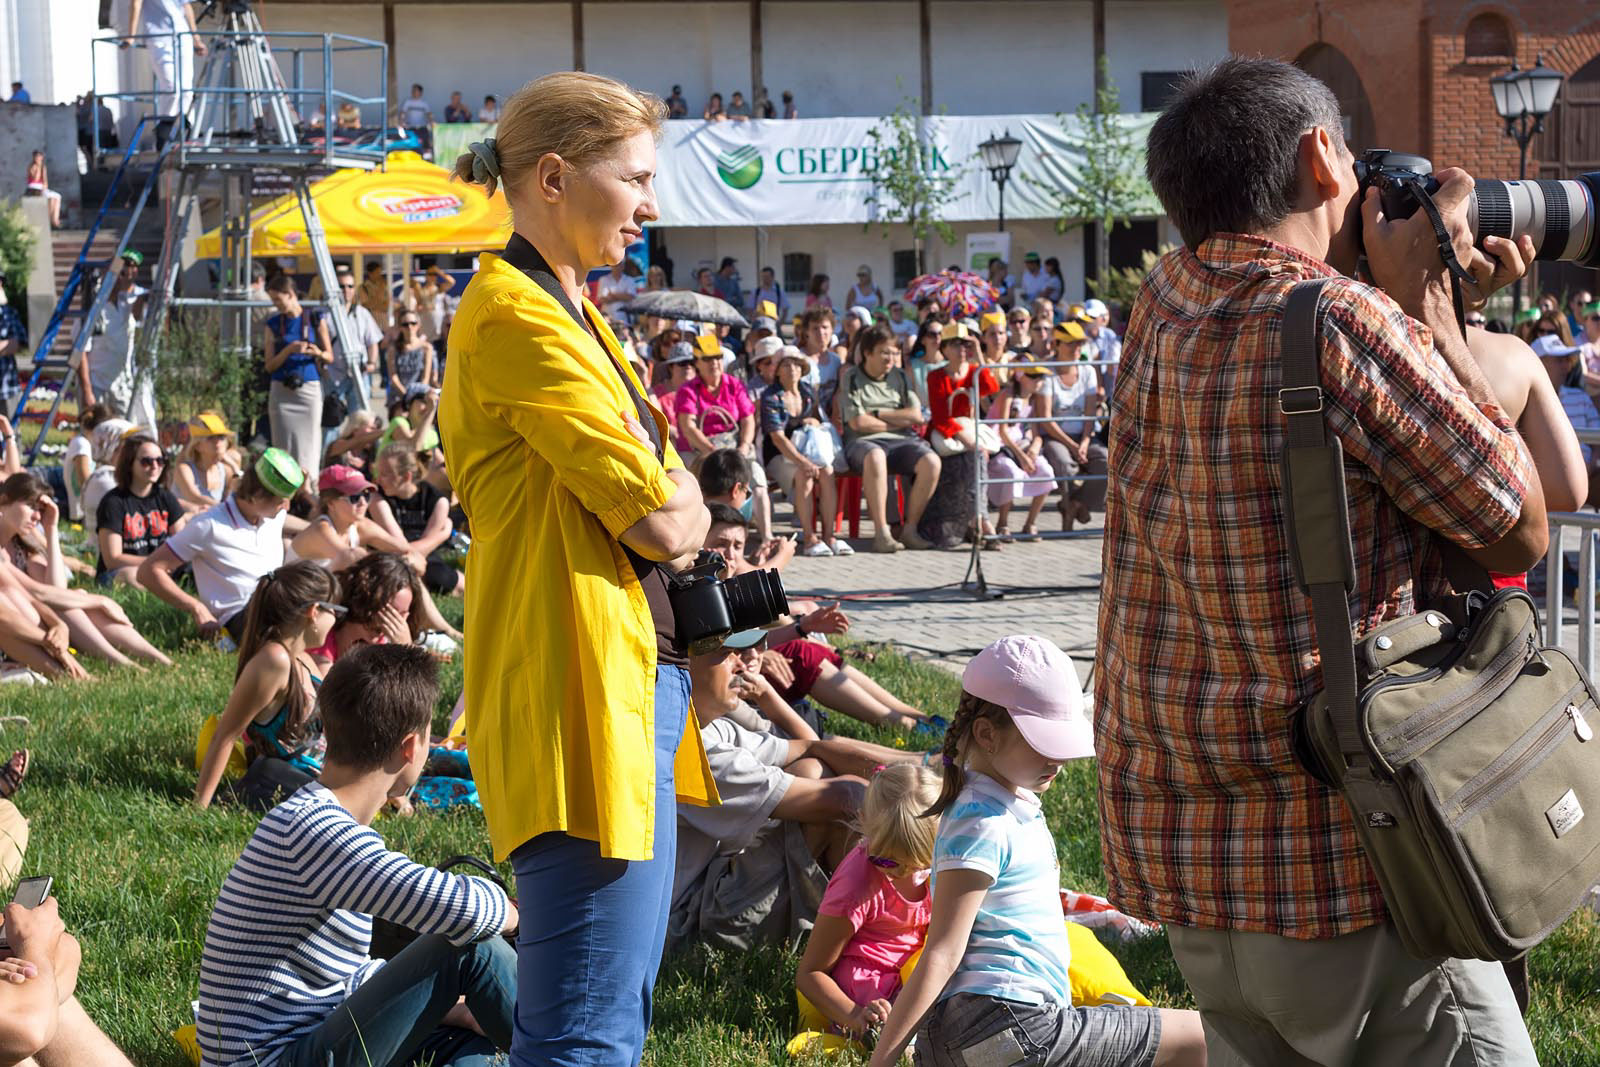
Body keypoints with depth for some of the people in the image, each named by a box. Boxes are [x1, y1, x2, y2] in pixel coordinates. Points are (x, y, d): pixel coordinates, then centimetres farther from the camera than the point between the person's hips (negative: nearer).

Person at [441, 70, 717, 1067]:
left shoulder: (567, 310, 18)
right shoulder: (516, 314, -14)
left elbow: (676, 516, 20)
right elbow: (665, 524, -17)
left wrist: (668, 501, -2)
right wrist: (680, 498, 4)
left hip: (636, 684, 11)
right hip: (583, 694, -11)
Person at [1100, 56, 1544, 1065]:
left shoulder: (1164, 304, 6)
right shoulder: (1347, 325, -16)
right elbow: (1520, 536, -5)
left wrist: (1416, 302, 15)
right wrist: (1426, 297, -1)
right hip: (1336, 865, -8)